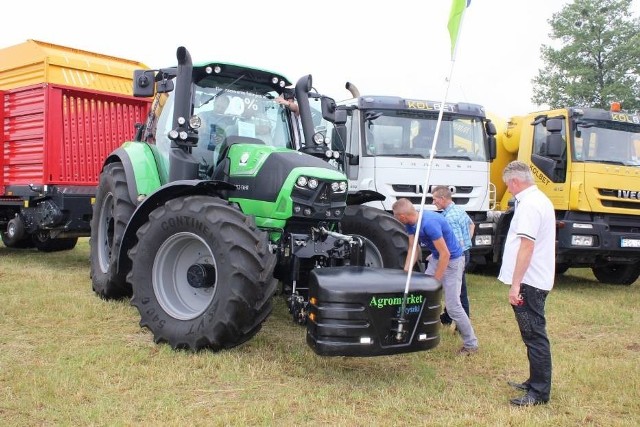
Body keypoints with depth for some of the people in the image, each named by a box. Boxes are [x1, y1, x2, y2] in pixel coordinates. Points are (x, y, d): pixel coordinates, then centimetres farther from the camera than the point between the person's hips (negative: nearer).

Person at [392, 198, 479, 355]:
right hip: (436, 258, 9)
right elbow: (412, 249, 3)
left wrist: (436, 281, -20)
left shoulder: (429, 223, -32)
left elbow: (445, 254, -28)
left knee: (453, 306, -8)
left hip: (452, 261, -9)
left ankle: (471, 344, 6)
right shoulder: (411, 223, -6)